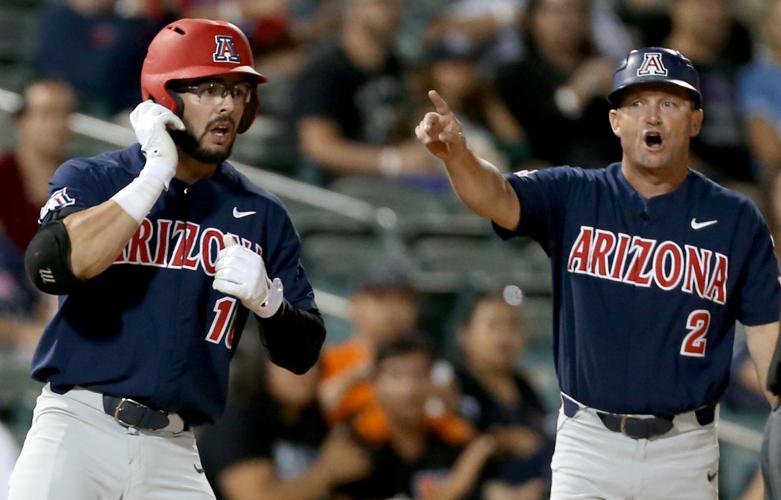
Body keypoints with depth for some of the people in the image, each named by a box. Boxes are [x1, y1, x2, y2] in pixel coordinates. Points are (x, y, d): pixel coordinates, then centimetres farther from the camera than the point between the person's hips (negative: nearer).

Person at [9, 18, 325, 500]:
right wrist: (155, 176, -16)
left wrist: (266, 300, -12)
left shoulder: (261, 215, 10)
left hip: (173, 455, 3)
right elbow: (52, 269, -19)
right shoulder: (91, 179, 2)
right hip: (77, 427, -3)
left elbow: (302, 353, 10)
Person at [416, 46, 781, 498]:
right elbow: (498, 196, -19)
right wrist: (457, 154, -42)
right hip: (588, 442, 0)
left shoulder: (735, 219, -1)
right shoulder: (573, 197, -1)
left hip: (685, 449, 0)